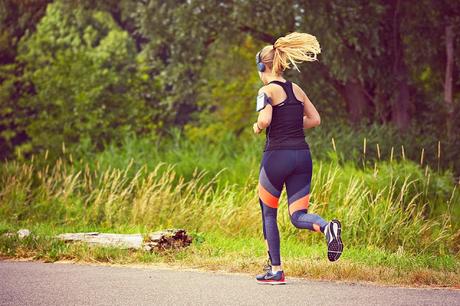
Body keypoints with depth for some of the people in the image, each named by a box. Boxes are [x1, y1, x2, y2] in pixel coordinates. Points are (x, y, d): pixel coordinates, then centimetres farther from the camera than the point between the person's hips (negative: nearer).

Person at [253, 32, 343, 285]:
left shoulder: (267, 91, -7)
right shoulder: (296, 89, 13)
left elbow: (264, 120, -22)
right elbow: (315, 119, 17)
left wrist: (257, 128, -1)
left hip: (277, 155, -5)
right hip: (302, 154, 5)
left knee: (268, 214, 13)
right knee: (298, 216, 6)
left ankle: (275, 270, 14)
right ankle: (327, 227, -27)